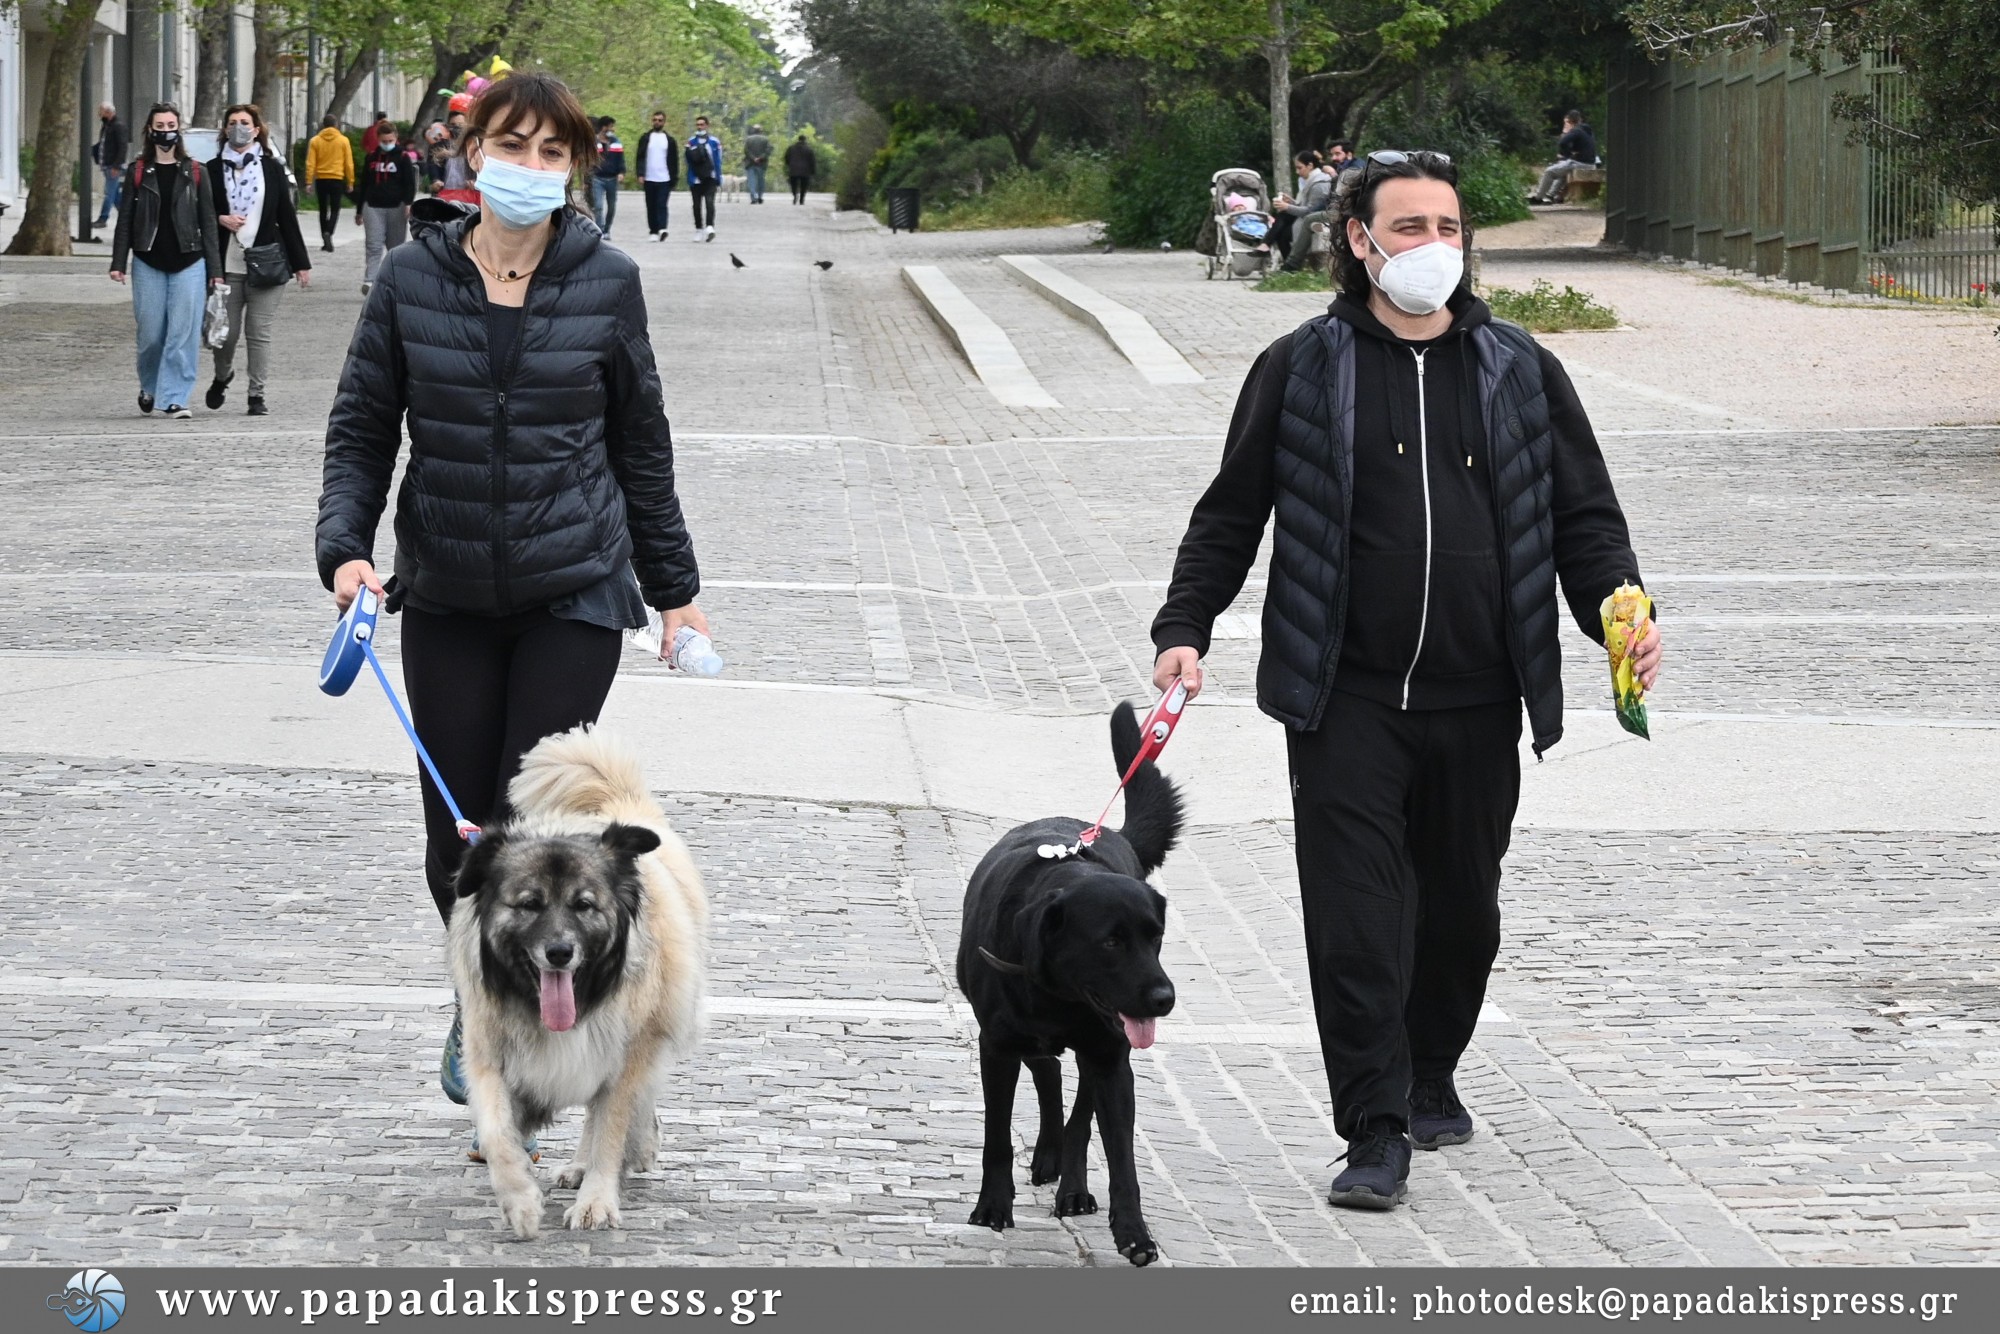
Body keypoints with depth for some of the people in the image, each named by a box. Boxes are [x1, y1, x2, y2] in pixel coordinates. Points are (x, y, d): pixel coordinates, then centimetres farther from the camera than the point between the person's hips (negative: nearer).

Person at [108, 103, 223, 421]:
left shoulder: (194, 173, 5)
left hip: (188, 263, 0)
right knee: (151, 334, 4)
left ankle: (175, 398, -3)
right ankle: (149, 386, 29)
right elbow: (125, 219, 6)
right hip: (148, 264, 0)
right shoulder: (138, 172, 4)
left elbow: (207, 222, 6)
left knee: (183, 334, -6)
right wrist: (118, 263, -1)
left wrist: (214, 269, 2)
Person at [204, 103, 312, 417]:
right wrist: (220, 219, -11)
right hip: (226, 264, 0)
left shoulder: (272, 168, 7)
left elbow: (287, 217, 8)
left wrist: (301, 262, 6)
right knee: (226, 331, 4)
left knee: (259, 332, -3)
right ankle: (222, 378, 32)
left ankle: (257, 395, 2)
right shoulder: (213, 169, 6)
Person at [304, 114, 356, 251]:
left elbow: (310, 163, -3)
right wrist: (350, 182, 6)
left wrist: (309, 182, -1)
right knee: (335, 209, 4)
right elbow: (349, 164, 0)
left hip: (320, 179, 2)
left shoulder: (315, 141, 0)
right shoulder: (343, 141, -2)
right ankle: (328, 233, -22)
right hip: (337, 179, -2)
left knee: (323, 210, 13)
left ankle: (325, 241, 16)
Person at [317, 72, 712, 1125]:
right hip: (447, 596, 2)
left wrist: (673, 587, 11)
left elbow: (640, 443, 7)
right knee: (455, 832, 5)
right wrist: (344, 547, -12)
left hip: (573, 591, -2)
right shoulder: (412, 280, -2)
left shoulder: (605, 283, -3)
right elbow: (361, 429, 4)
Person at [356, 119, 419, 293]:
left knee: (396, 247, 6)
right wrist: (360, 211, 17)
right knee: (374, 246, -10)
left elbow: (410, 183, -3)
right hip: (373, 207, 2)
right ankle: (369, 281, -22)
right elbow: (364, 185, 16)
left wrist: (408, 203, -19)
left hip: (396, 207, -2)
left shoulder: (402, 158, 2)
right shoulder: (371, 158, 12)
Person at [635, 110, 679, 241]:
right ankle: (653, 231, 10)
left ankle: (662, 229, -22)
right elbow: (640, 157, 4)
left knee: (662, 205, -12)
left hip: (664, 179, -1)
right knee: (651, 206, 5)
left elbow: (674, 160, 9)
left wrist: (674, 178, 4)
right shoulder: (645, 138, 7)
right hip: (649, 179, 1)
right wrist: (640, 175, -7)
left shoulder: (669, 140, 8)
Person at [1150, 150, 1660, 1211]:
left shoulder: (1520, 373, 9)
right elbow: (1231, 513, 8)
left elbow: (1585, 516, 12)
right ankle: (1376, 1132, -5)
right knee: (1354, 915, -9)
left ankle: (1431, 1076, 35)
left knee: (1461, 908, 12)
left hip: (1478, 704, 3)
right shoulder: (1301, 369, 3)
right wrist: (1184, 628, -4)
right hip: (1346, 700, -2)